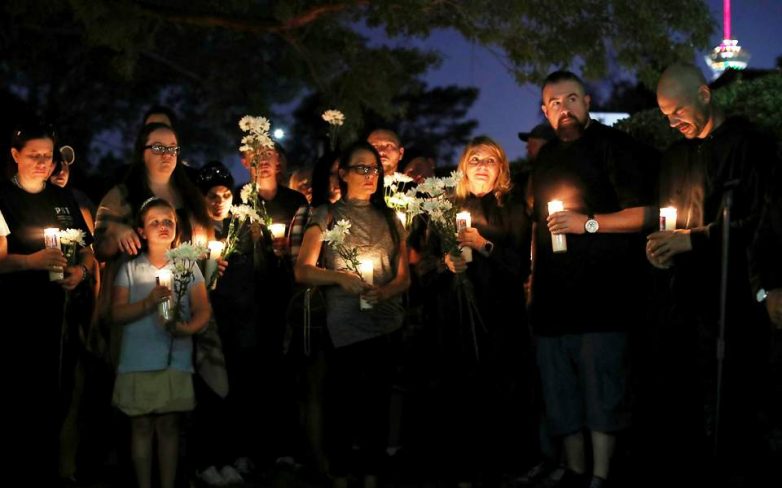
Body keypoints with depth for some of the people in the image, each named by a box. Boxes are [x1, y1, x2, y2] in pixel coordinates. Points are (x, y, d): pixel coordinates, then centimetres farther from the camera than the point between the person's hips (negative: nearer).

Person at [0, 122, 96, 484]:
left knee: (56, 399, 7)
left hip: (61, 314, 4)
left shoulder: (64, 199, 13)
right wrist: (33, 260, -27)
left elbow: (87, 251, 17)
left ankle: (47, 474, 19)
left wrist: (80, 271, -5)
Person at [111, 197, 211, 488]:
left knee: (168, 425, 3)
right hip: (138, 360, 0)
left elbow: (203, 311, 1)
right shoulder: (129, 269, 5)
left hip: (175, 360, 0)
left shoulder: (188, 266, 6)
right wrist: (149, 302, -18)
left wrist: (187, 328, -20)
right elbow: (117, 314, -1)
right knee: (141, 426, 4)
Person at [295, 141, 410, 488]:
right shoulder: (327, 216, 4)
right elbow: (302, 271, -5)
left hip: (386, 324, 3)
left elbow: (404, 277, 10)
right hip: (343, 326, -3)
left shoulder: (390, 219, 14)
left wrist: (384, 292, -12)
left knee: (378, 403, 4)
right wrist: (340, 277, -20)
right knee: (342, 403, -2)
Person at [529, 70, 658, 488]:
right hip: (552, 296, 7)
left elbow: (644, 214, -13)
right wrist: (533, 271, 18)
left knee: (601, 389, -6)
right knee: (559, 390, 11)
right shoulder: (546, 156, 16)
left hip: (600, 293, -7)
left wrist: (588, 222, -17)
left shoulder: (613, 146, -6)